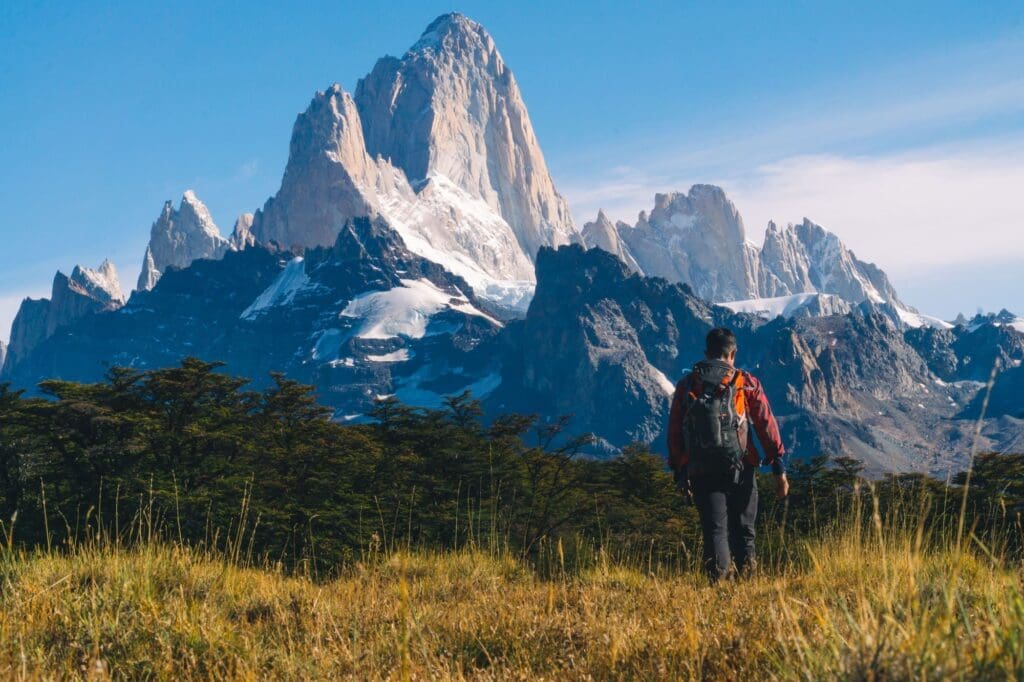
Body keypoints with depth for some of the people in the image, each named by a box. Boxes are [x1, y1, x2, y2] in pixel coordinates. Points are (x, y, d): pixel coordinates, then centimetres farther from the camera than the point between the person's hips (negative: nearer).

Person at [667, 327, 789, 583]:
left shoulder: (686, 385, 6)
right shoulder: (746, 383, -1)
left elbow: (674, 432, 9)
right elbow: (767, 425, -3)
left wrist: (678, 471, 17)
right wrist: (779, 469, -1)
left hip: (700, 472, 1)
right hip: (739, 470, -1)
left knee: (714, 529, 4)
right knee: (742, 531, 13)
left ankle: (719, 577, -11)